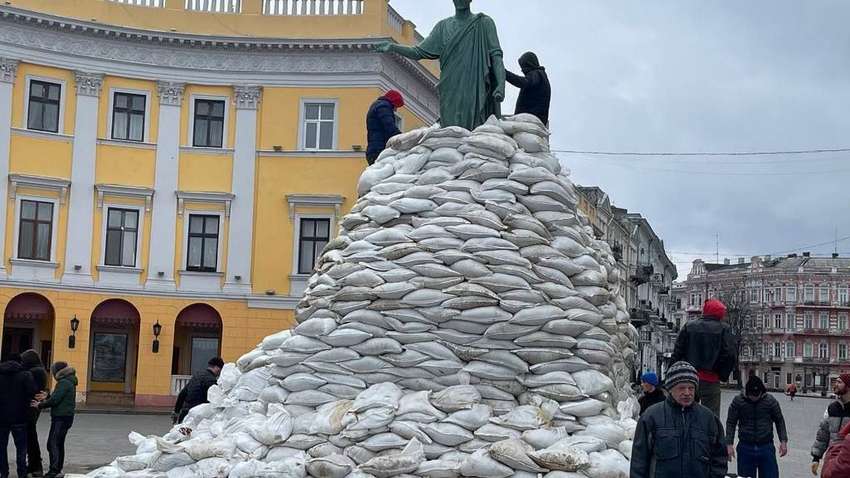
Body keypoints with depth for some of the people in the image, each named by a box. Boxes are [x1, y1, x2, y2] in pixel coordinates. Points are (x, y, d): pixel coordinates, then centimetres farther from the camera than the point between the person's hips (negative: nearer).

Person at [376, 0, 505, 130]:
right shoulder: (443, 26, 18)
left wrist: (501, 84, -17)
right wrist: (392, 47, 1)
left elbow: (496, 56, -1)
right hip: (451, 94, 3)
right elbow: (418, 52, 16)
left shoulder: (484, 23, 9)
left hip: (477, 92, -3)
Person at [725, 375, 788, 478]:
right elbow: (731, 423, 1)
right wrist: (729, 444, -6)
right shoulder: (737, 401, -3)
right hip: (745, 448, 0)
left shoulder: (770, 401, -1)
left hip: (766, 447, 0)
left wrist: (783, 441, 1)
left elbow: (779, 421, 8)